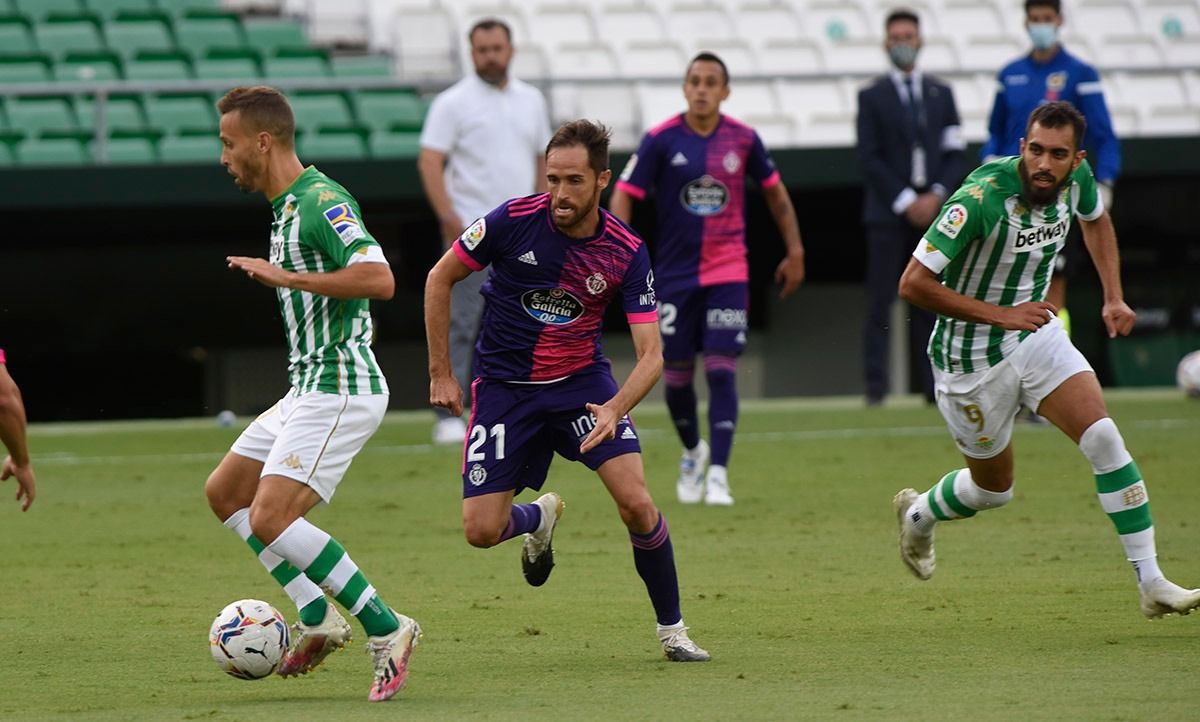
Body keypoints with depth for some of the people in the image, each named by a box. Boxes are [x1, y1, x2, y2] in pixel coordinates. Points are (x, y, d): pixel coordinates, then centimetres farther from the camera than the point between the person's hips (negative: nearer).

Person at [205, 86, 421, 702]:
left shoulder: (321, 202, -16)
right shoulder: (288, 206, 15)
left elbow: (378, 280, -29)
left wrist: (285, 277, -27)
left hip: (339, 388, -11)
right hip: (309, 387, 11)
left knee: (271, 517, -18)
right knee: (224, 491, 15)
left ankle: (384, 629, -12)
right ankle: (316, 617, 12)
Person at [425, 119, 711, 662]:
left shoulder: (627, 252, -14)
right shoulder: (514, 220, -17)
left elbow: (650, 353, -15)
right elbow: (440, 278, -2)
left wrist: (615, 409, -34)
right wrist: (440, 372, -2)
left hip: (581, 380, 0)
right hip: (504, 387, 0)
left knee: (636, 504, -18)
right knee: (480, 530, -8)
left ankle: (672, 629, 2)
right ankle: (540, 517, 29)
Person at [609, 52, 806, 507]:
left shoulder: (743, 139, -1)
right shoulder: (661, 140, -6)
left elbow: (775, 192, 14)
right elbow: (623, 196, -5)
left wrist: (794, 251, 14)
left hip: (728, 274, 0)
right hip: (675, 276, 0)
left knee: (722, 370, -12)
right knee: (677, 374, 6)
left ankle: (717, 474, -11)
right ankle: (692, 452, 34)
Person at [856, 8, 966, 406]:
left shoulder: (941, 94, 13)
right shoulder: (872, 97, 4)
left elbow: (955, 153, 9)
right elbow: (869, 158, -3)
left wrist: (937, 196, -7)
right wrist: (905, 202, -10)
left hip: (932, 208, 3)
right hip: (888, 212, -3)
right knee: (880, 300, -6)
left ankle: (932, 384, 2)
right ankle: (876, 385, -7)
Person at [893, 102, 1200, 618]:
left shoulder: (1076, 177, -10)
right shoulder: (982, 198, -30)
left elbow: (1096, 219, 17)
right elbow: (913, 284, -28)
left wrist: (1113, 298, 6)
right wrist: (1000, 314, -30)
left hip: (1037, 335, 5)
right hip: (973, 359, -5)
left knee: (1103, 439, -15)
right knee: (993, 489, 13)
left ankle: (1152, 584, -12)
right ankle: (917, 513, 47)